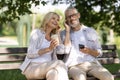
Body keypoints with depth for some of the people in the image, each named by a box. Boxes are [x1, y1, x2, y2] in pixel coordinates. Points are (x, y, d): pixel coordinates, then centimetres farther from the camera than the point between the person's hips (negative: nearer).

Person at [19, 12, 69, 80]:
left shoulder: (54, 37, 20)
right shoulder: (37, 32, 1)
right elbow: (30, 54, -10)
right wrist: (48, 49, -21)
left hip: (47, 68, 5)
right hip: (32, 67, -4)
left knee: (54, 73, -35)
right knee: (59, 64, -33)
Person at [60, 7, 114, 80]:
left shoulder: (91, 31, 16)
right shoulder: (64, 33, 11)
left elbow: (99, 53, 16)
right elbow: (66, 50, -8)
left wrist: (89, 51, -7)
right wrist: (67, 30, -2)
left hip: (92, 63, 3)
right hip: (74, 65, -2)